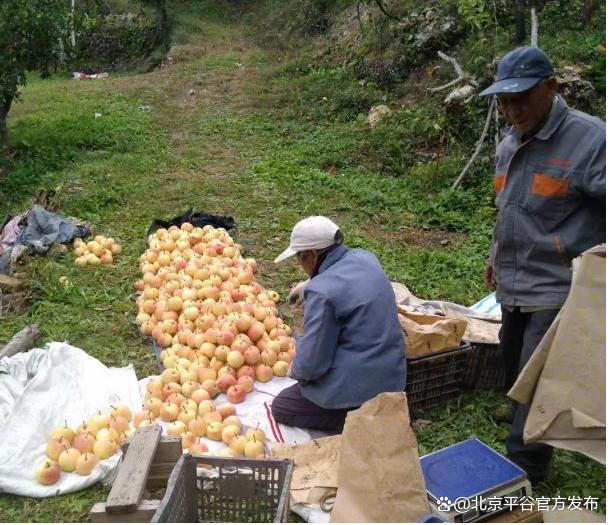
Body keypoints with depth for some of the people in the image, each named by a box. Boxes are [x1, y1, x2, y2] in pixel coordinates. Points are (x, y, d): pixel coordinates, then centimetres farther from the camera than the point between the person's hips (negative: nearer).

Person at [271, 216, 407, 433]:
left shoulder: (321, 293, -25)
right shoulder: (364, 258, -2)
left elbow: (311, 365, -20)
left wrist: (296, 369, 1)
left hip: (358, 389, -8)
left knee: (279, 407, 14)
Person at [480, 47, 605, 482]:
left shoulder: (589, 140, -17)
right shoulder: (509, 145, 10)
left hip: (558, 288, -8)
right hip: (515, 286, 8)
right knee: (516, 379, 20)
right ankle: (527, 458, 40)